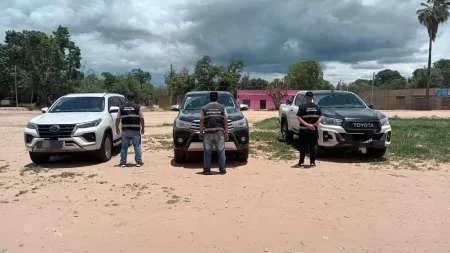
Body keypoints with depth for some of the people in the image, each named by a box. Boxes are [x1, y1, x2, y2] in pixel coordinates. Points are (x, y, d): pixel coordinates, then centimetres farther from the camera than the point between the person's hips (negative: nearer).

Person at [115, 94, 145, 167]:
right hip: (135, 130, -2)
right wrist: (142, 128, 9)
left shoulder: (122, 107, 9)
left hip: (125, 130, 2)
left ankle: (123, 162, 10)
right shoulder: (137, 107, 4)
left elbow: (117, 119, 7)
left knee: (124, 147, 8)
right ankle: (139, 161, 5)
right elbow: (141, 118, 1)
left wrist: (117, 128, 17)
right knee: (137, 146, 4)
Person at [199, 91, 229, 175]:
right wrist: (226, 134, 4)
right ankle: (222, 169, 10)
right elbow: (225, 122, 2)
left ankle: (207, 169, 6)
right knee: (221, 151, 7)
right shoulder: (222, 108, 7)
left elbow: (201, 122, 2)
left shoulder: (204, 108, 6)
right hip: (219, 132, 0)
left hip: (208, 133, 0)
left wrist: (201, 133, 7)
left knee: (207, 152, 5)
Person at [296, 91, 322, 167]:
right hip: (314, 130, 2)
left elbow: (299, 118, -12)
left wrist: (307, 124, -14)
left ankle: (301, 162, 7)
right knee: (312, 146, 9)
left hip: (304, 130, -2)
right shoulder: (317, 107, 5)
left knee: (303, 147, 5)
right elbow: (320, 117, -1)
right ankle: (312, 162, 10)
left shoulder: (302, 107, -4)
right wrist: (315, 124, -6)